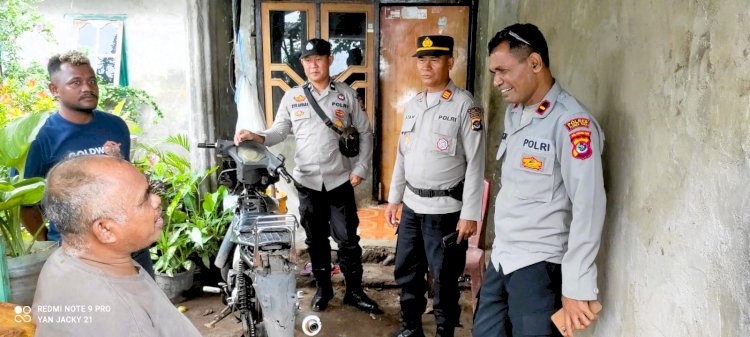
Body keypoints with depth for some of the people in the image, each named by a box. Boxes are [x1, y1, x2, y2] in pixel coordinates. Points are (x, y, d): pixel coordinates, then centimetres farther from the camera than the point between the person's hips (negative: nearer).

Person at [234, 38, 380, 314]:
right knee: (316, 239, 14)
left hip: (340, 180, -1)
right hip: (307, 181, 2)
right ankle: (323, 287, 31)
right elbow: (279, 131, 3)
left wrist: (360, 168, -4)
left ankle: (354, 291, 20)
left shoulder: (347, 95, 1)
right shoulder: (292, 97, 4)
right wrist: (258, 137, -17)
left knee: (348, 239, 4)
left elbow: (364, 133, 3)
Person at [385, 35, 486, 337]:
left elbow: (475, 163, -12)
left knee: (444, 278, 7)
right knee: (406, 271, 17)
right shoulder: (411, 105, 9)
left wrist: (470, 214, -15)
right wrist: (393, 199, 13)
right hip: (411, 205, 6)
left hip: (445, 208, -6)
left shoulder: (465, 105, -10)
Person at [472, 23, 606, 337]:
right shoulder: (513, 113, 8)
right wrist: (499, 245, 15)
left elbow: (588, 208, -21)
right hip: (501, 257, 8)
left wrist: (576, 288, -20)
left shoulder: (571, 123, -18)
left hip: (538, 266, -8)